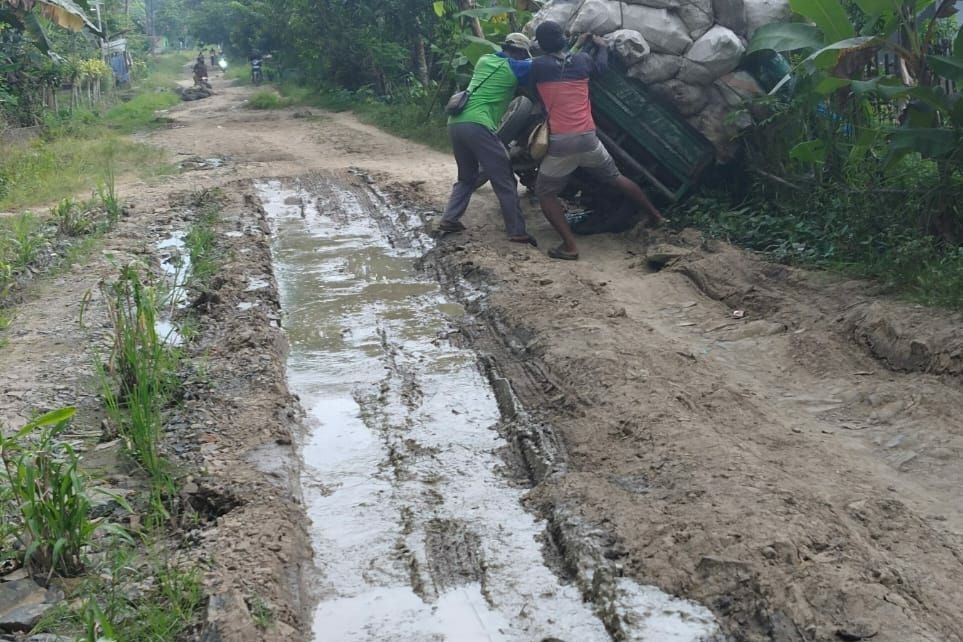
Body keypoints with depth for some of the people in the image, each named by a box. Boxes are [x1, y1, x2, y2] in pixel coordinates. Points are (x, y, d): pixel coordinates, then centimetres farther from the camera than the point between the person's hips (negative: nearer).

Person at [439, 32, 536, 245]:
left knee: (466, 177, 23)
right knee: (505, 182, 0)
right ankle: (517, 232, -2)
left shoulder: (484, 60, 21)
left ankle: (449, 219, 13)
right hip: (478, 125, -7)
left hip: (455, 122, 7)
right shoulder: (515, 67, 4)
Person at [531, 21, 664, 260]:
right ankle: (654, 213, 36)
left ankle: (569, 245, -5)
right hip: (588, 138, 4)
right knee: (616, 178, 25)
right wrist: (602, 45, 47)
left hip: (560, 142, -4)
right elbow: (601, 65, 27)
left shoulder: (537, 66, -3)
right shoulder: (581, 60, 6)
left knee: (545, 193, 9)